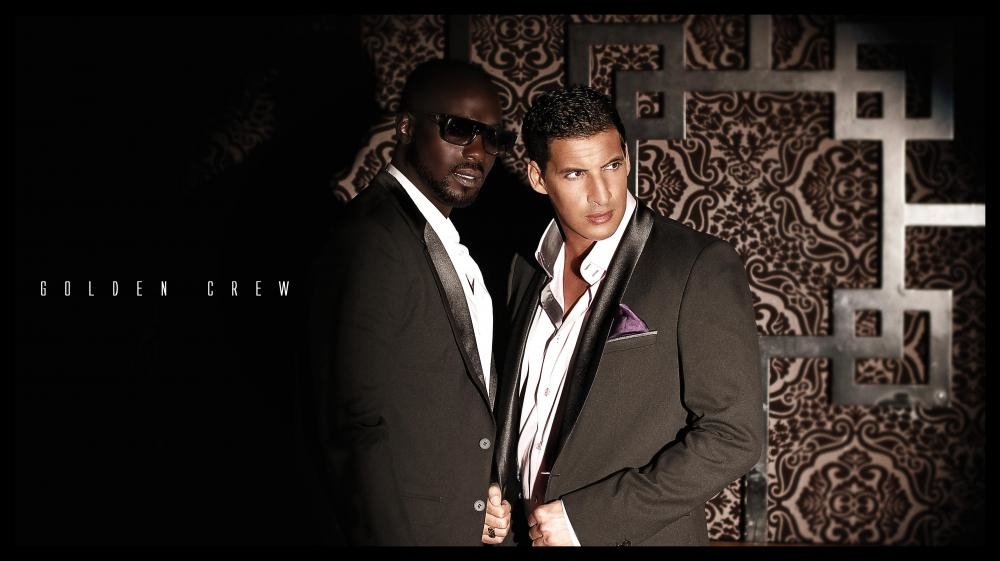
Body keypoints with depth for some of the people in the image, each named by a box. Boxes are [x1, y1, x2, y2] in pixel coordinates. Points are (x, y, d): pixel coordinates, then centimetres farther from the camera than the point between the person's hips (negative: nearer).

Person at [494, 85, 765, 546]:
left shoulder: (701, 267, -14)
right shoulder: (528, 269, 4)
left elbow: (734, 436, -17)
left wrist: (587, 517, -19)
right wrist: (492, 498, -5)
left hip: (636, 535, -5)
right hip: (526, 529, 5)